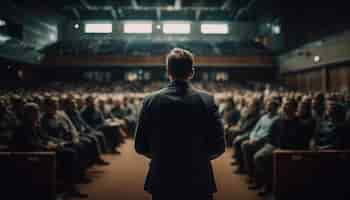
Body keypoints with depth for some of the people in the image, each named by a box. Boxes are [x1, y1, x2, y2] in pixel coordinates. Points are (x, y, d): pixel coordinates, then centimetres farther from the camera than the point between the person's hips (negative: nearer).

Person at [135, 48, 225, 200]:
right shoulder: (206, 100, -9)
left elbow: (140, 146, -1)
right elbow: (218, 147, -7)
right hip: (199, 182, -1)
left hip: (162, 182, 1)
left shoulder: (150, 101, -6)